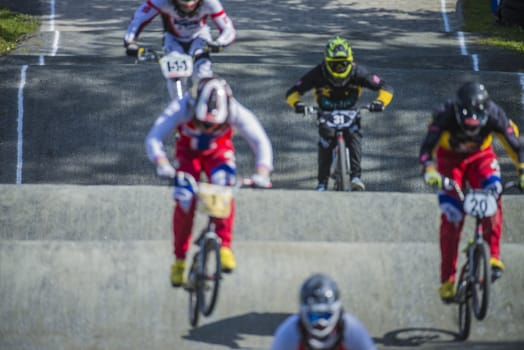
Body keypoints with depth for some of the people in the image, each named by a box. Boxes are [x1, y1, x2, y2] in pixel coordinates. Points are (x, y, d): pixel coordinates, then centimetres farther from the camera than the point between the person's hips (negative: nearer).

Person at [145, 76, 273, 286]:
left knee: (224, 189, -29)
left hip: (219, 151, 0)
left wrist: (262, 173, -46)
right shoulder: (182, 109, -37)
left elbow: (260, 142, -30)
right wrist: (162, 164, -57)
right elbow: (153, 138, -39)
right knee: (185, 200, -18)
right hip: (188, 151, 0)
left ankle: (225, 246, -18)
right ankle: (179, 259, -2)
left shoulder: (236, 113, -35)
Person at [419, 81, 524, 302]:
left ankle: (493, 256, -21)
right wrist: (429, 170, -57)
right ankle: (447, 279, -5)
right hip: (450, 158, -1)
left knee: (493, 193, -29)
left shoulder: (494, 115, -30)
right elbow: (427, 146, -39)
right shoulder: (445, 114, -34)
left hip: (480, 156, 1)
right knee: (451, 217, -13)